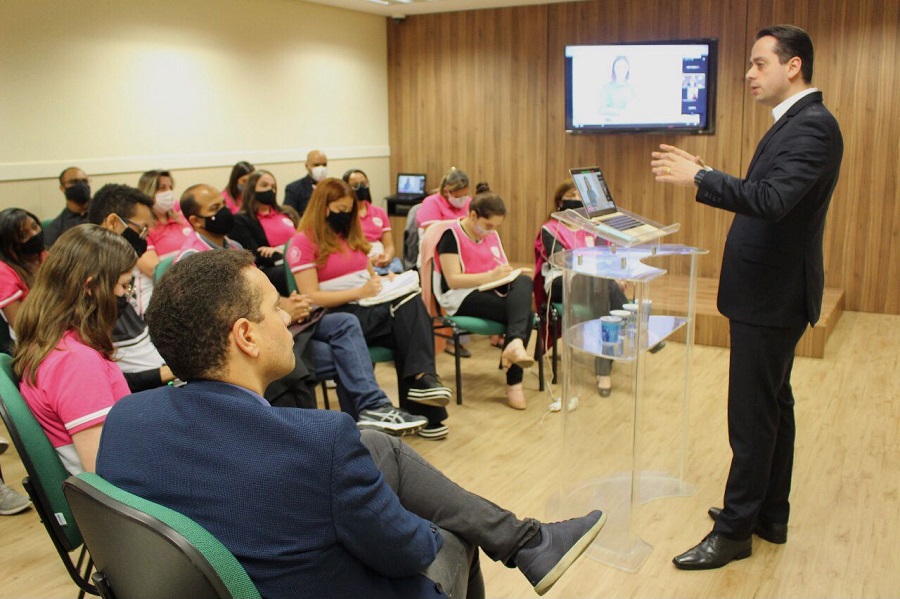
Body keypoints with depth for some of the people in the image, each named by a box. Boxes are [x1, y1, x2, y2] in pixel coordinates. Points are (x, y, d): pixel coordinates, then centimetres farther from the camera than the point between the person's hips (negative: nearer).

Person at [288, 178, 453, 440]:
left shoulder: (351, 235, 21)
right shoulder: (304, 243, -3)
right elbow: (311, 298, -11)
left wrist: (384, 282, 1)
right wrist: (359, 293, -18)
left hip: (370, 309, 7)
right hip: (338, 316, -6)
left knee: (411, 302, -28)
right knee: (408, 315, -30)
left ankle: (423, 379, -36)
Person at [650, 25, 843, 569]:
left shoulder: (812, 126, -18)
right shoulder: (795, 123, 13)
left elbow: (771, 200, -32)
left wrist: (698, 177, -27)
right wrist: (705, 174, 6)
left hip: (772, 297, -10)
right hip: (767, 293, 10)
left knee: (754, 416, -1)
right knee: (772, 407, 17)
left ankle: (735, 530, 12)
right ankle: (770, 517, 31)